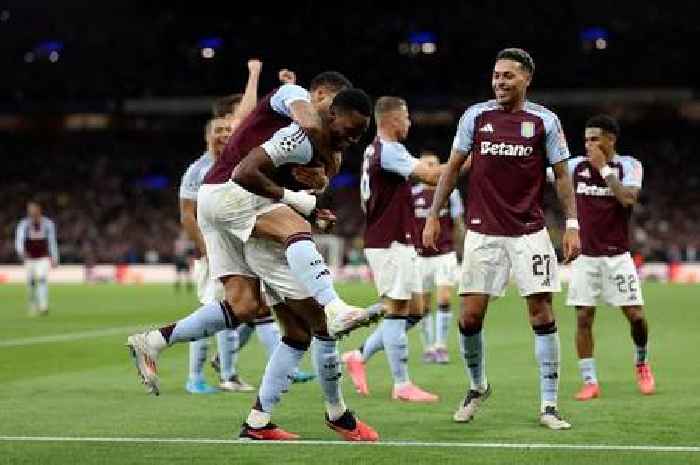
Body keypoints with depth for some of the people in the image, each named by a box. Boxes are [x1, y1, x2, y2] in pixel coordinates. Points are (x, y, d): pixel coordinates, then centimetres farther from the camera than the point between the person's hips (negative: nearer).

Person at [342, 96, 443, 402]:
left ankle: (359, 356, 16)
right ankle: (402, 385, -2)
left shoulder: (374, 151, 17)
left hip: (397, 242, 10)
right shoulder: (389, 150, -14)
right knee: (397, 311, -5)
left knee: (408, 313, 10)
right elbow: (430, 175, -22)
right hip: (390, 243, -10)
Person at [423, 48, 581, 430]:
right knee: (470, 316, -2)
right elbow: (453, 167, 11)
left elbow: (561, 175, 5)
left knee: (542, 312, -6)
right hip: (482, 232, 1)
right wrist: (433, 216, 6)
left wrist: (572, 225, -3)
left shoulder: (544, 121, 0)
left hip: (529, 232, -1)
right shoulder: (476, 116, 4)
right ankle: (477, 387, 24)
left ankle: (548, 405, 0)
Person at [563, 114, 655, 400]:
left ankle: (641, 363, 25)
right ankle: (589, 381, 3)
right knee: (583, 318, -4)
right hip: (585, 256, 2)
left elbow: (628, 198, -20)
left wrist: (603, 168, -17)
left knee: (635, 315, -3)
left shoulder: (629, 166, -3)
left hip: (617, 255, -2)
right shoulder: (576, 166, 5)